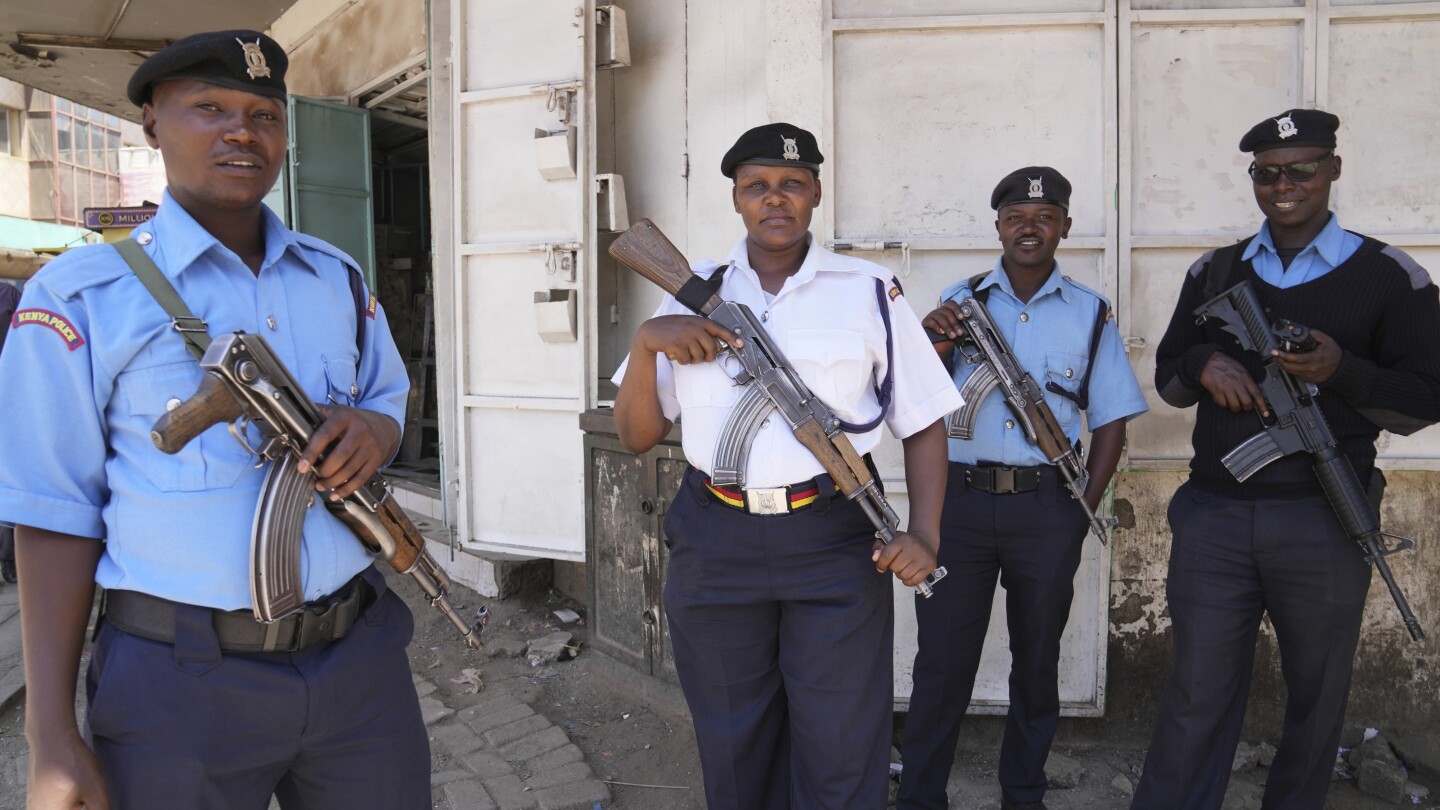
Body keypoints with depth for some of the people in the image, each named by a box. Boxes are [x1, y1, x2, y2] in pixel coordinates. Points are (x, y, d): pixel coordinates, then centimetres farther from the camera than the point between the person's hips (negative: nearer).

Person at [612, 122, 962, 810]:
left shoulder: (869, 293, 4)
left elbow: (922, 424, 4)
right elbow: (636, 436, 6)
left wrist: (924, 534, -10)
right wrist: (645, 342, -11)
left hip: (834, 546, -1)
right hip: (713, 547, 2)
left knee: (840, 754, 6)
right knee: (732, 749, 17)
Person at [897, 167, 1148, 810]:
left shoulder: (1090, 313, 8)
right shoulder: (960, 301, 8)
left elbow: (1111, 419, 8)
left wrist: (1086, 507, -1)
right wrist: (932, 350, -16)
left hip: (1046, 507, 1)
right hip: (958, 497, -1)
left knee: (1037, 656, 13)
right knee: (943, 659, 2)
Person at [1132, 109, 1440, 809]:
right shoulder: (1213, 273, 11)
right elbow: (1167, 377, 14)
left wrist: (1341, 371, -19)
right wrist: (1203, 365, -9)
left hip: (1323, 522, -1)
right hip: (1213, 517, 1)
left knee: (1316, 697, 13)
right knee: (1198, 693, 4)